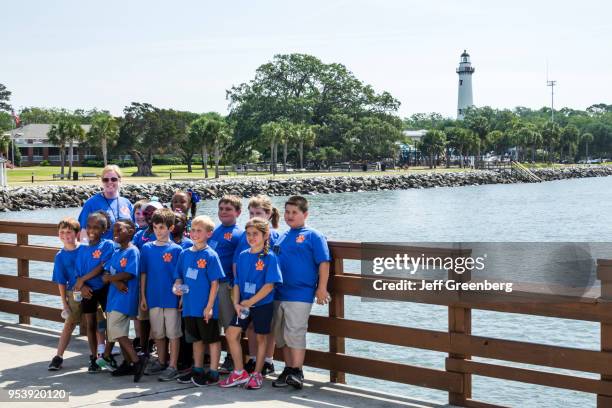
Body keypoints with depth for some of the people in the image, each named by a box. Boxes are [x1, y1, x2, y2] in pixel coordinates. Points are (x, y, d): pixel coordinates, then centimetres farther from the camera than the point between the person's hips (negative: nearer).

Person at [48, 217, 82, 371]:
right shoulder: (60, 256, -1)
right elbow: (61, 283, 1)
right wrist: (65, 304, -3)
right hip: (74, 294, 1)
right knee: (69, 324, 2)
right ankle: (58, 357, 4)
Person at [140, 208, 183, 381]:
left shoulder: (176, 249, -5)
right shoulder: (147, 248, 3)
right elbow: (143, 274, 7)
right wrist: (143, 296, 4)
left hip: (172, 298, -4)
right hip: (153, 298, 4)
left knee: (173, 333, 2)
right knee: (158, 333, 15)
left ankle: (172, 366, 8)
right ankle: (161, 362, 29)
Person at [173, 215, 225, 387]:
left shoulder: (210, 255, -10)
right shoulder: (185, 254, 7)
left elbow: (215, 283, -11)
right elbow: (179, 276, 16)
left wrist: (209, 306, -14)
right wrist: (177, 286, -6)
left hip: (206, 308, -6)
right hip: (190, 306, 6)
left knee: (212, 339, 4)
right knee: (196, 339, 18)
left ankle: (213, 373, 12)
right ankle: (197, 370, 29)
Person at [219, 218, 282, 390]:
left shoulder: (269, 257, -12)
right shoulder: (243, 256, 5)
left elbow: (269, 285, -16)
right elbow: (237, 282, 8)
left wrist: (251, 301, -17)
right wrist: (236, 303, -5)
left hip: (263, 305, -5)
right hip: (244, 305, 5)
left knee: (261, 338, 7)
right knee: (231, 334, 0)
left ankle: (257, 374, 20)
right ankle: (239, 373, 10)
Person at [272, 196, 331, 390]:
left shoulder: (313, 236, -4)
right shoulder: (281, 238, 14)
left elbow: (323, 263, -8)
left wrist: (321, 288, -13)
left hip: (300, 294, -7)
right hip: (279, 293, 7)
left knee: (295, 333, -8)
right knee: (281, 334, 11)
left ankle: (297, 372, -1)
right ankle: (288, 369, 21)